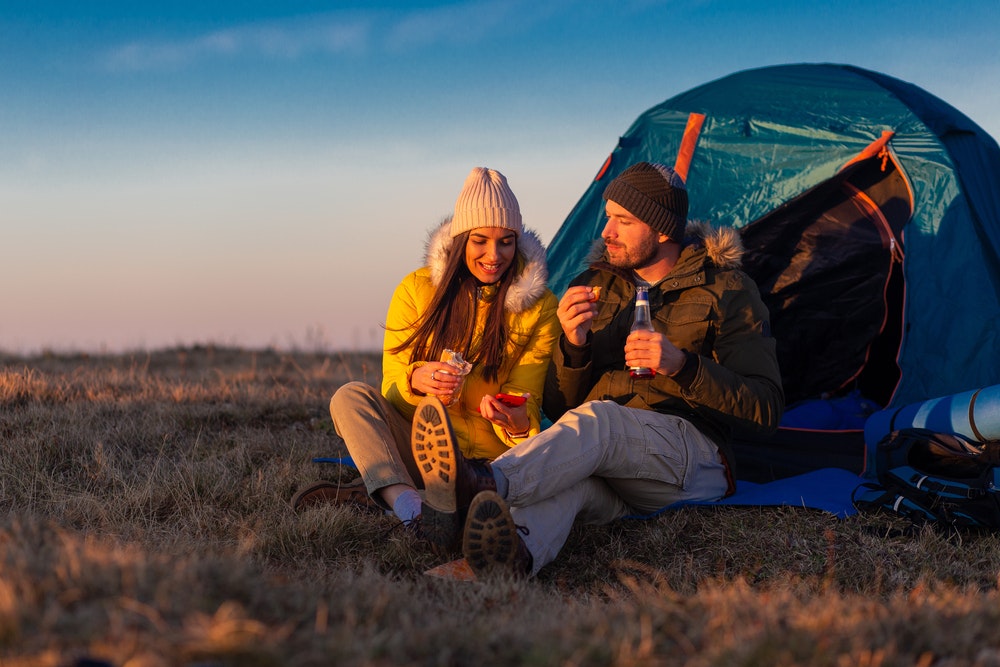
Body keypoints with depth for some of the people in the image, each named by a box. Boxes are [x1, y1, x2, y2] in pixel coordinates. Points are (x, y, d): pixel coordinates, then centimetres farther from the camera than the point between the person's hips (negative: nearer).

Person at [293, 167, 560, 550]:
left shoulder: (540, 307, 0)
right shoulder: (418, 289, 2)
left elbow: (527, 400, -2)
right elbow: (392, 384, 0)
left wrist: (517, 422, -28)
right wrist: (416, 379, -26)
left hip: (490, 459, -1)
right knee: (351, 396, -24)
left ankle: (378, 493, -32)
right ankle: (408, 504, -49)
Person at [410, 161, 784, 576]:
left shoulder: (724, 289, 6)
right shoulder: (595, 286, 18)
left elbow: (765, 408, -3)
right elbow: (558, 410, 17)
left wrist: (682, 366, -17)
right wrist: (573, 346, -4)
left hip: (689, 458, -3)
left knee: (596, 419, -37)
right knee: (569, 471, -37)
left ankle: (485, 487, -65)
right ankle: (516, 553, -71)